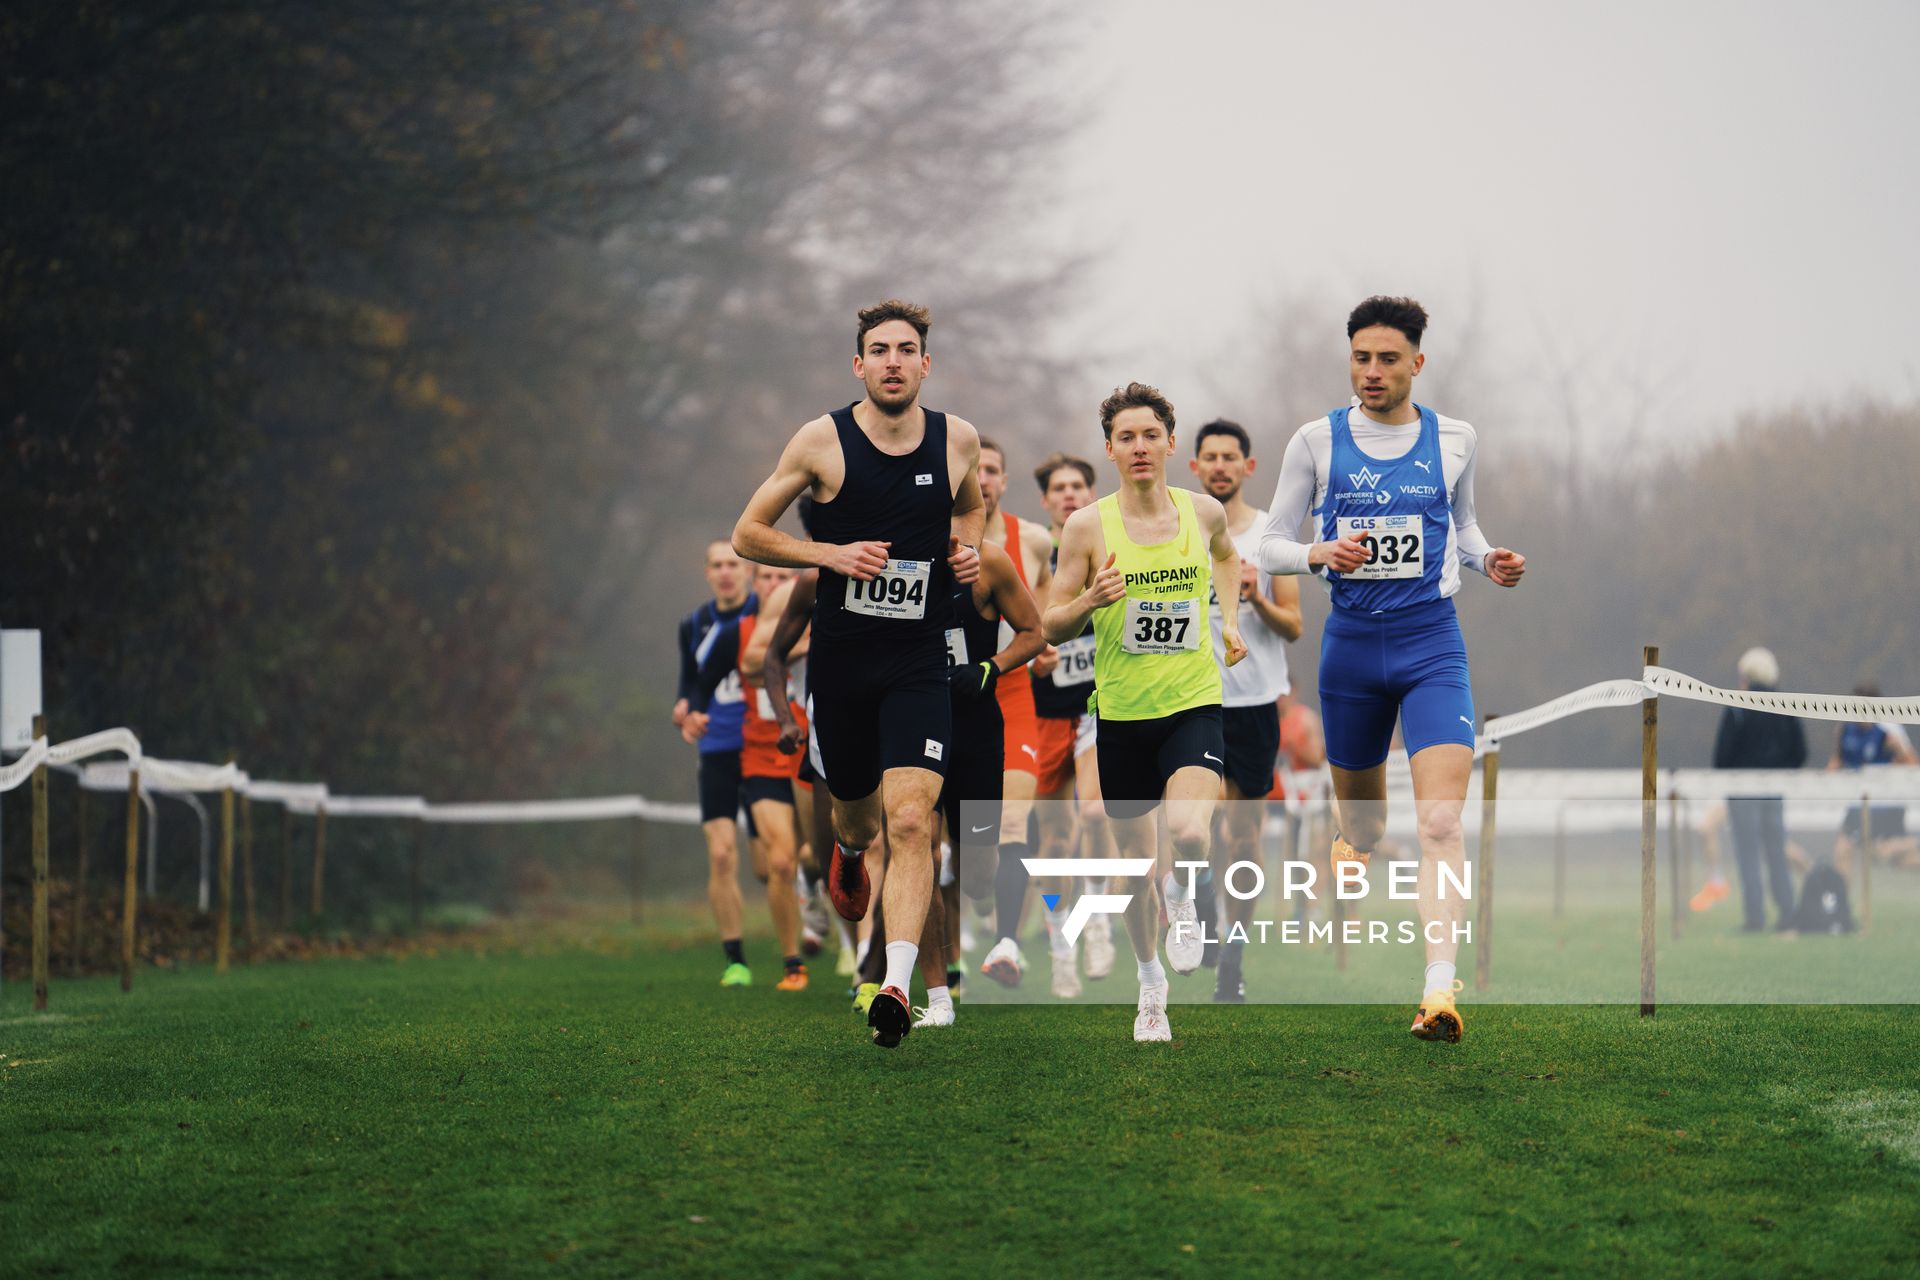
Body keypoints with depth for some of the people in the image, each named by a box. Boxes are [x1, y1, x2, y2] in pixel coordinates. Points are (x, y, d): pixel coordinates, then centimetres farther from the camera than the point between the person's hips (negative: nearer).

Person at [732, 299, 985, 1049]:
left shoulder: (959, 440, 2)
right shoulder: (822, 442, -5)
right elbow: (747, 535, 1)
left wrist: (969, 548, 3)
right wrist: (832, 553, -13)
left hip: (919, 663, 0)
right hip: (840, 659, 0)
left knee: (910, 821, -17)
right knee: (856, 811, 17)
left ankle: (897, 987, -24)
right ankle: (849, 851, 55)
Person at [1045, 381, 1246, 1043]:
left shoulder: (1204, 511, 2)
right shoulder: (1087, 526, -5)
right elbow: (1051, 626, -1)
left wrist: (1229, 620, 14)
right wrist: (1090, 601, -20)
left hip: (1194, 703, 0)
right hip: (1122, 714, 0)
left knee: (1188, 832, -26)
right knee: (1136, 861, 9)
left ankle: (1182, 892, 11)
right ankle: (1151, 982, 33)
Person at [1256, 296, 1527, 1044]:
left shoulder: (1454, 441, 4)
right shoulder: (1317, 441, 0)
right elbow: (1270, 545, 5)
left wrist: (1488, 561, 0)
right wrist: (1320, 553, -16)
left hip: (1432, 644, -1)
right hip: (1351, 643, 1)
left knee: (1441, 821, -17)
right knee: (1359, 818, 14)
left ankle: (1439, 991, -25)